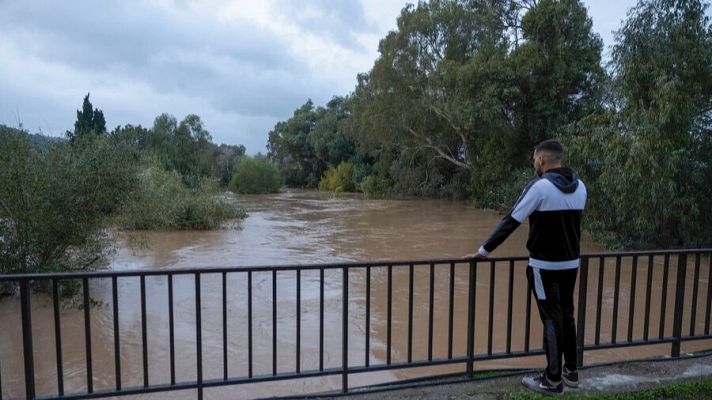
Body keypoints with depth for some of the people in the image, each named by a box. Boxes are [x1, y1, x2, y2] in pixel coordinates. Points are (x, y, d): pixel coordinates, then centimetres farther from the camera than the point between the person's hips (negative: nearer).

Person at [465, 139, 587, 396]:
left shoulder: (539, 187, -16)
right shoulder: (580, 187, 4)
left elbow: (510, 222, -16)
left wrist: (484, 251, -9)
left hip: (545, 266, -6)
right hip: (571, 263, 7)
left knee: (551, 320, 1)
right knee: (566, 316, 17)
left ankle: (553, 381, 11)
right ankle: (571, 371, 29)